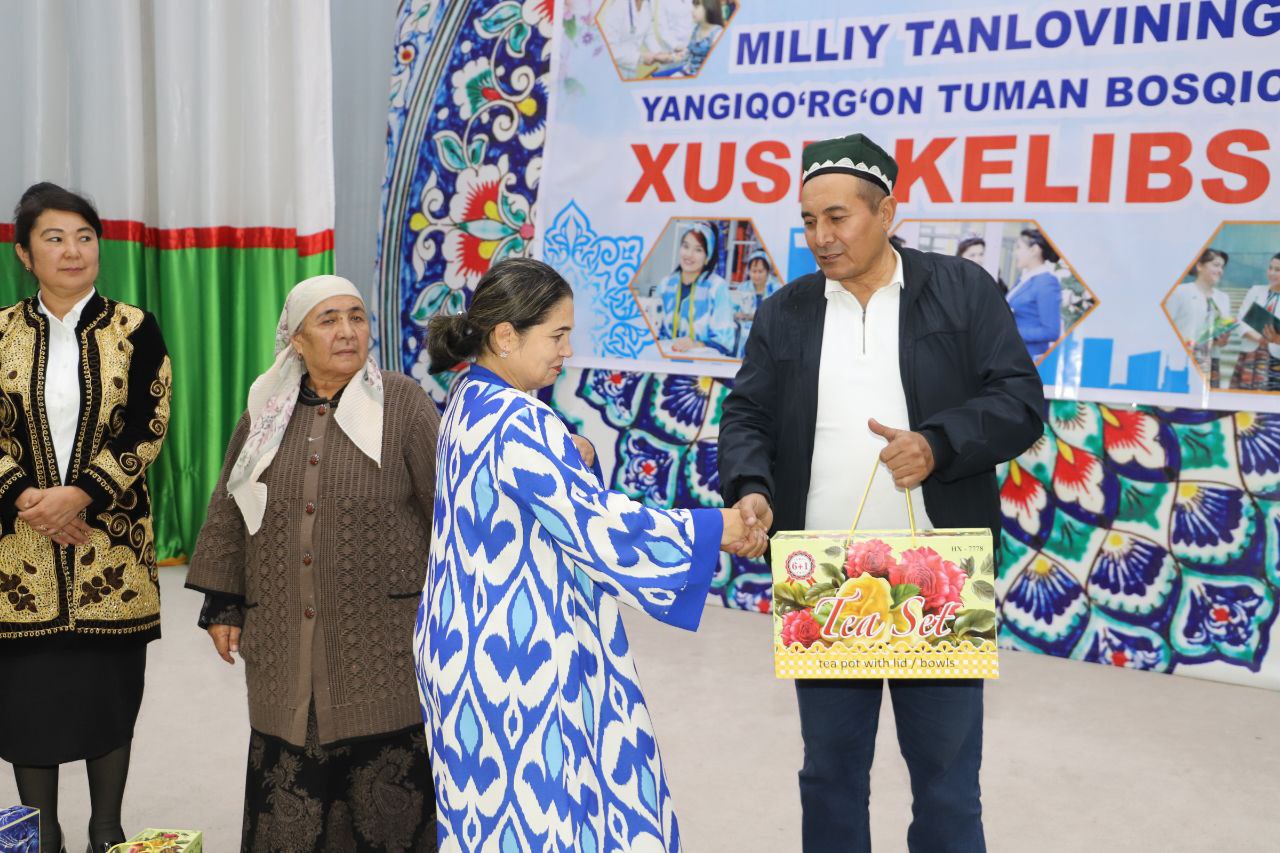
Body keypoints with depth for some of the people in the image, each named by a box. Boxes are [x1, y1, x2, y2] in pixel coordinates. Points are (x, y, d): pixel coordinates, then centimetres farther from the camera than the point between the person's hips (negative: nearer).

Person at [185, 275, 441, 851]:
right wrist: (221, 605, 9)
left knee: (387, 787, 3)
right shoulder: (267, 412, 6)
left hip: (381, 640, -3)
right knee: (288, 787, 8)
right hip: (285, 644, 3)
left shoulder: (403, 404, -5)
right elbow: (229, 512, 12)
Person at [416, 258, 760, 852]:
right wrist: (712, 529, -14)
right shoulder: (519, 424, -22)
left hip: (471, 643, 10)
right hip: (523, 653, -10)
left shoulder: (471, 404, 8)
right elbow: (599, 526, -21)